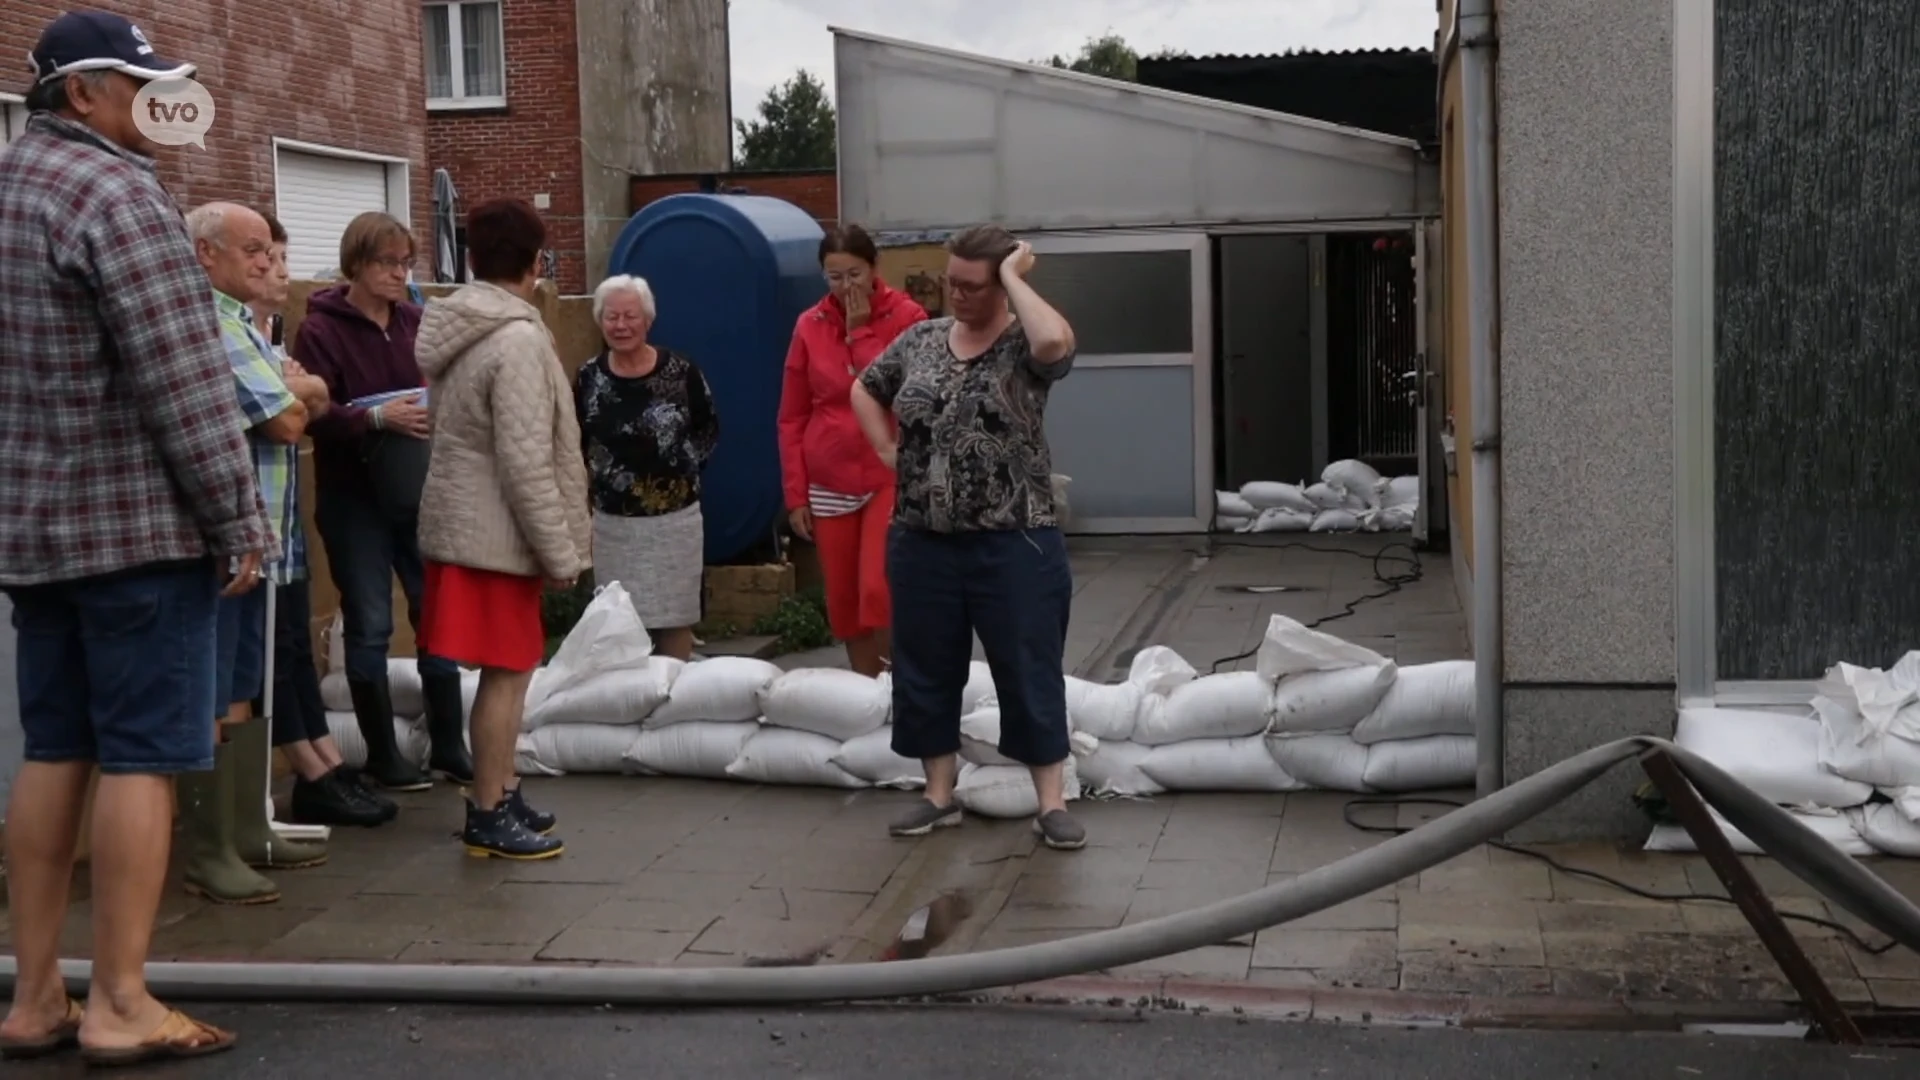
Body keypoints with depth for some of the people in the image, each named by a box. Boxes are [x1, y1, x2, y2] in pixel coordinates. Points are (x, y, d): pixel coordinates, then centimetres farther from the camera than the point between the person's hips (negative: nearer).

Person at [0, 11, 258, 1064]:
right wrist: (240, 518, -13)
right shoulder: (114, 193, -14)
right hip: (135, 520, -8)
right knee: (141, 757, -3)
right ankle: (119, 1005, 1)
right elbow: (183, 379, -18)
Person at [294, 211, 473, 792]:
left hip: (420, 492, 4)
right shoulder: (319, 329, -8)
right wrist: (378, 417, -30)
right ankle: (382, 754, 13)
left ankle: (449, 744, 20)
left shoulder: (417, 322, 5)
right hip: (354, 499, -4)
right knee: (370, 626, 2)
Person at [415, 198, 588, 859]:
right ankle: (490, 817, 5)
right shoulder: (518, 340, -18)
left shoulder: (450, 331, 10)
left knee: (505, 670, 17)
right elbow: (525, 463, -21)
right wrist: (561, 551, -15)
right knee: (507, 673, -1)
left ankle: (500, 795, 26)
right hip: (498, 533, -9)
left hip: (459, 523, 9)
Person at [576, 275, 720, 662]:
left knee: (675, 617, 7)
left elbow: (709, 429, 4)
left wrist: (685, 466, -6)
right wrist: (597, 474, 0)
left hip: (674, 517, -2)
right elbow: (575, 441, 11)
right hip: (612, 521, 2)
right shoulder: (590, 376, -1)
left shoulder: (680, 371, -8)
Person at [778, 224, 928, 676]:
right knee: (843, 600, 8)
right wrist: (796, 494, 2)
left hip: (890, 477, -3)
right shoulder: (809, 326, 3)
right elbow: (792, 418, 5)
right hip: (830, 484, 3)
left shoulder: (906, 316, -4)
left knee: (878, 589, -15)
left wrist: (860, 332, -14)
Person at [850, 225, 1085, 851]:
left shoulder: (1024, 346, -6)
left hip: (1014, 543, -5)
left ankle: (1051, 803, 9)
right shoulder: (920, 339, 8)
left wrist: (1014, 278, -17)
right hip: (922, 543, 5)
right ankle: (940, 795, 23)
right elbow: (864, 390, 22)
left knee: (1030, 674, 1)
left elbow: (1056, 342, -31)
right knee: (927, 672, 11)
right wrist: (888, 451, 9)